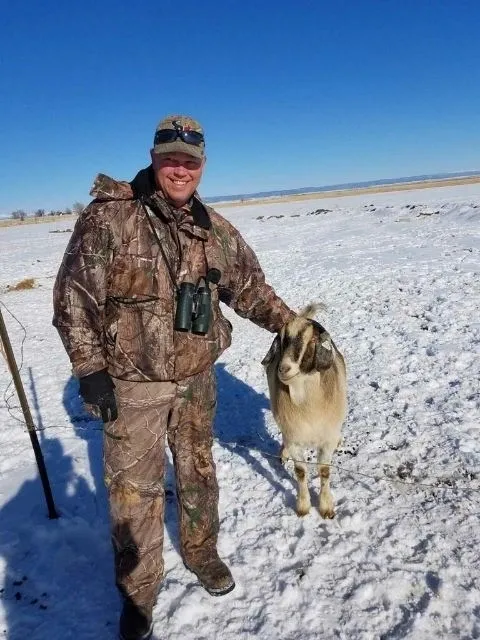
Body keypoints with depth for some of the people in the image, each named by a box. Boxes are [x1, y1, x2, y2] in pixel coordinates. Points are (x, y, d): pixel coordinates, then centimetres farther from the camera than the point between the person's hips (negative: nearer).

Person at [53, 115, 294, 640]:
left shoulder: (215, 228, 2)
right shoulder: (109, 217, -13)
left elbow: (249, 286, 12)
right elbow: (73, 296, -12)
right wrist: (89, 369, -14)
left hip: (197, 378, 5)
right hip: (132, 382, -4)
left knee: (198, 473, 20)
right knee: (134, 490, 8)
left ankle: (201, 552, 46)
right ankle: (138, 590, 32)